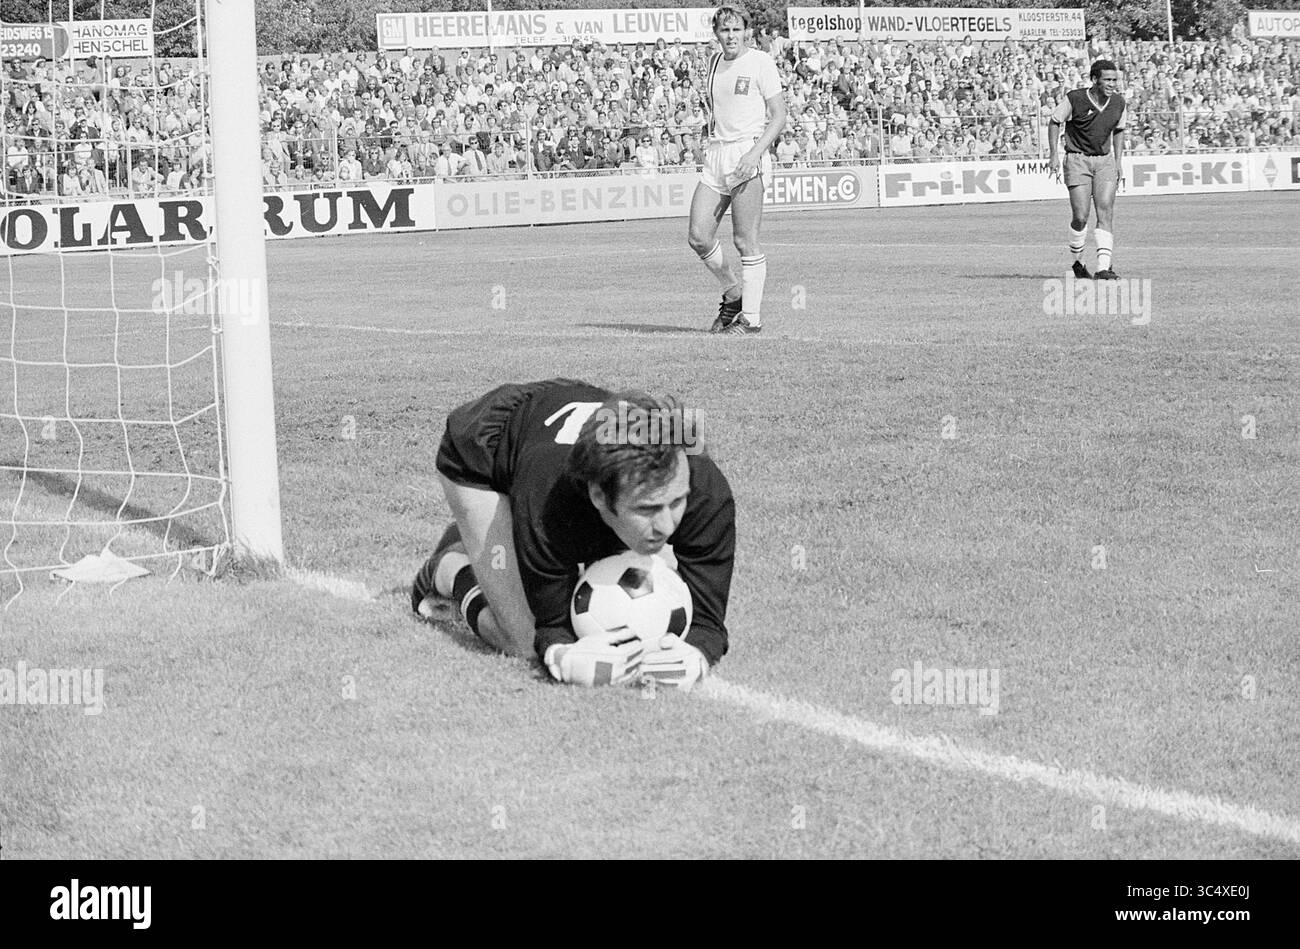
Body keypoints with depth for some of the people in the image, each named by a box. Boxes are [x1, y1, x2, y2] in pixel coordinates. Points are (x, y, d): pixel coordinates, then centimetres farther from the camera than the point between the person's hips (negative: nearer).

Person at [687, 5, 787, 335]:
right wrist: (711, 151, 16)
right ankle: (733, 294, 20)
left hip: (747, 156, -7)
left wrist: (754, 154, -18)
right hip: (715, 155, 7)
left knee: (745, 240, -8)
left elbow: (778, 117, -7)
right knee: (698, 237, -1)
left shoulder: (760, 62, -4)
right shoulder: (714, 62, 15)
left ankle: (751, 317, -1)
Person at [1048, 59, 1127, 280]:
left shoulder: (1118, 102, 1)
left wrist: (1118, 162, 13)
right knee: (1080, 217, -9)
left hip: (1104, 161, 3)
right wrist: (1054, 155, -6)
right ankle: (1078, 262, 14)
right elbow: (1055, 122, 1)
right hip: (1077, 160, -3)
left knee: (1105, 211, -13)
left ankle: (1103, 267, -17)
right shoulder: (1074, 99, -12)